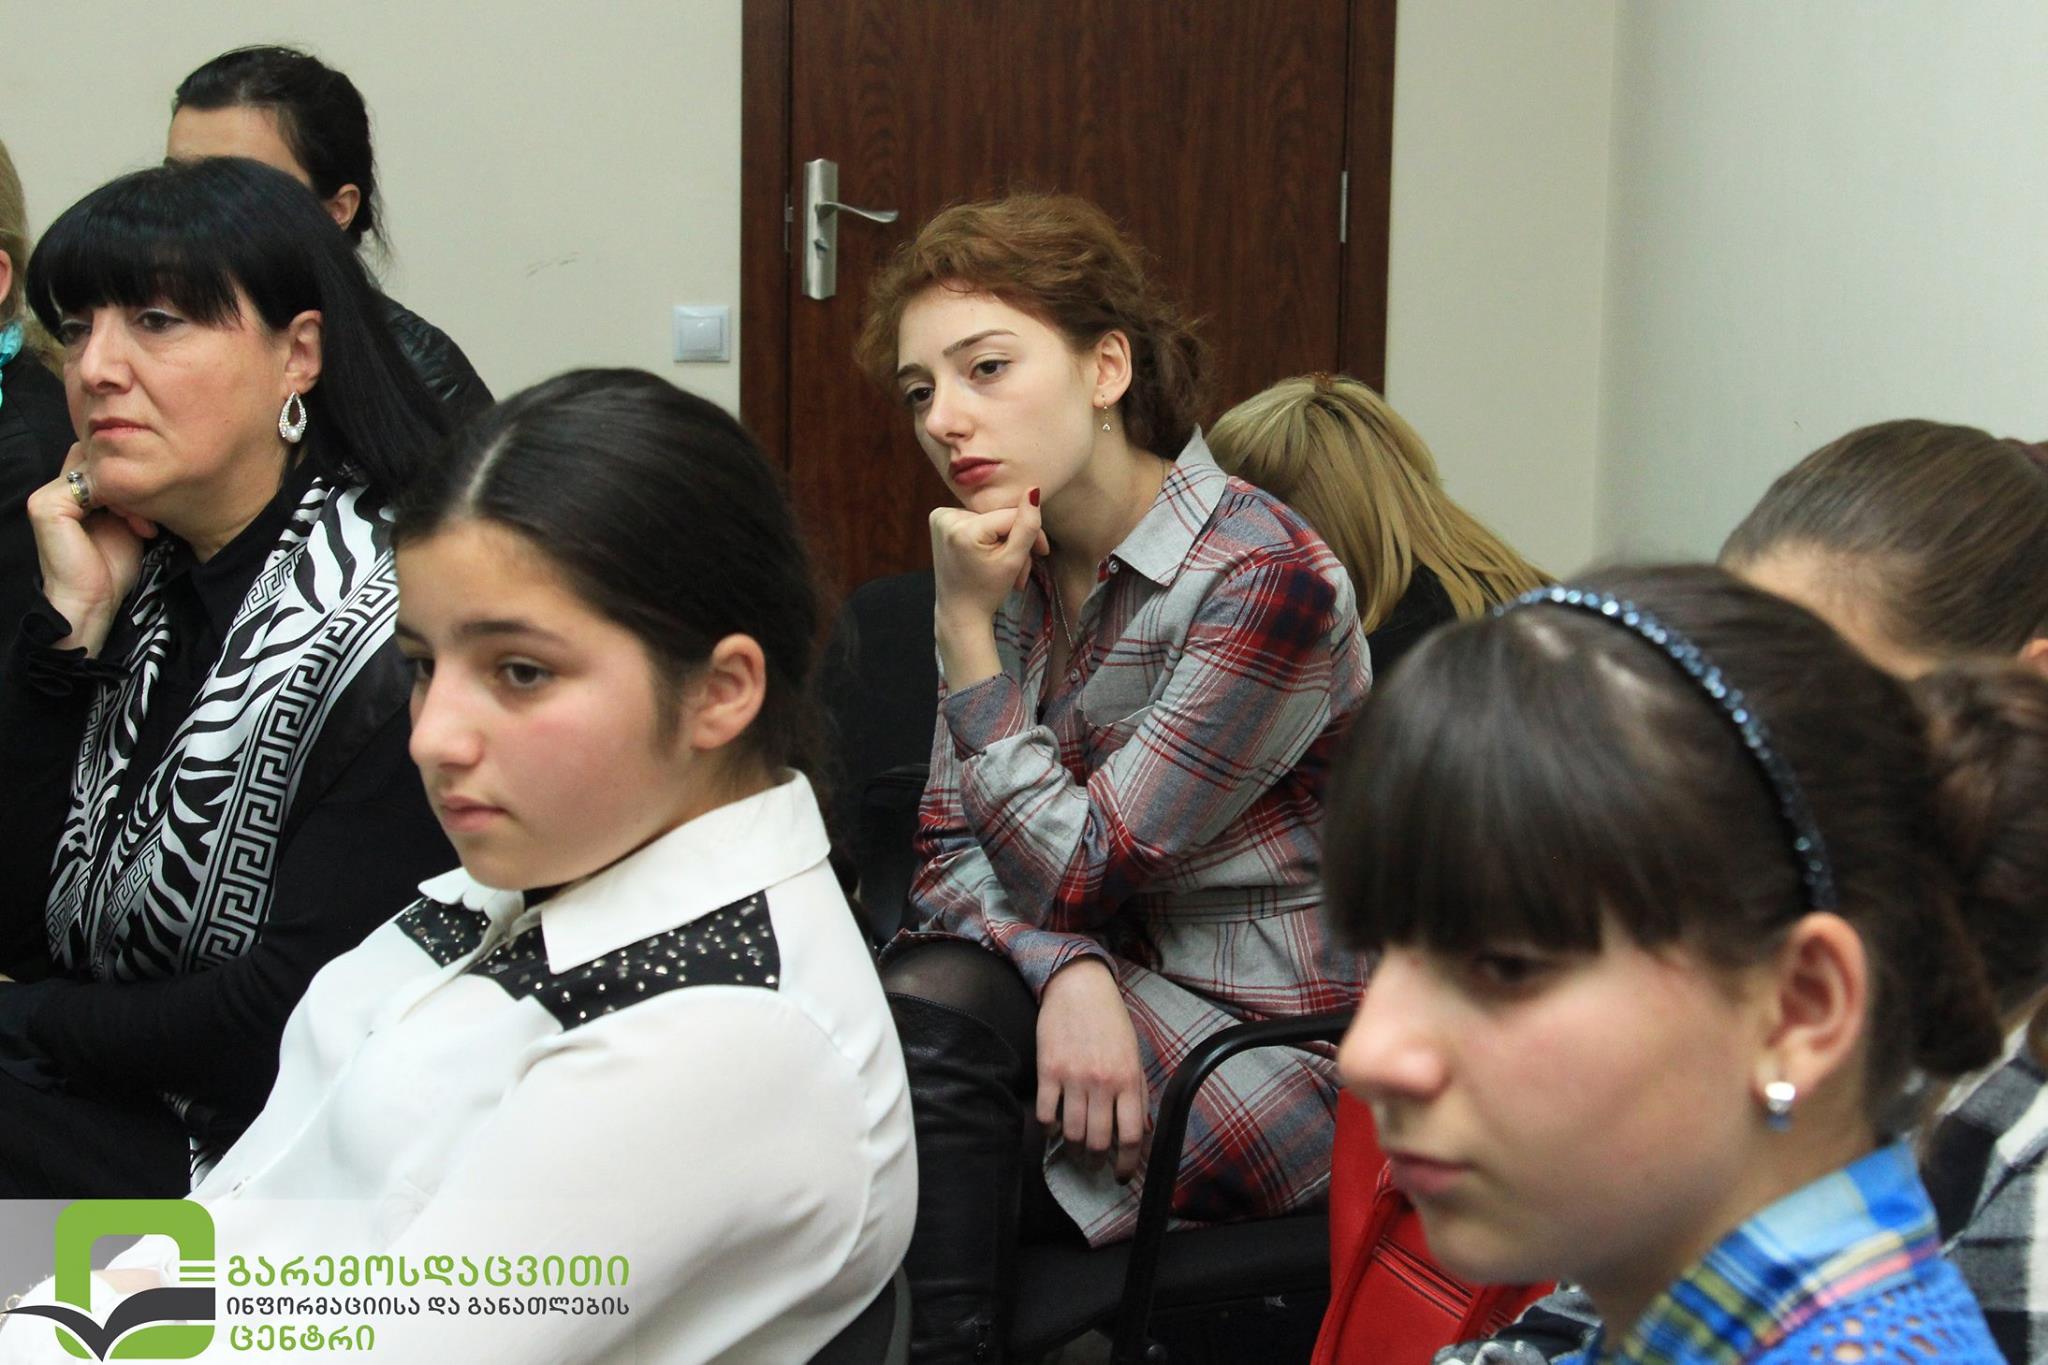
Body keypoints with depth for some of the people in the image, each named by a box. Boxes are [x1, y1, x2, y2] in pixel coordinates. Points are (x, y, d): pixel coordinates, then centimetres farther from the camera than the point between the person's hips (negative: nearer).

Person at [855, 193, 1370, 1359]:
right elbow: (951, 852, 0)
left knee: (928, 1014, -26)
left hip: (1266, 1044, -6)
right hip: (1103, 988, 6)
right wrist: (1066, 972, -20)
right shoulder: (1017, 566, 2)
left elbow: (1072, 875, -18)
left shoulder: (1267, 582, -19)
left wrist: (966, 628, -18)